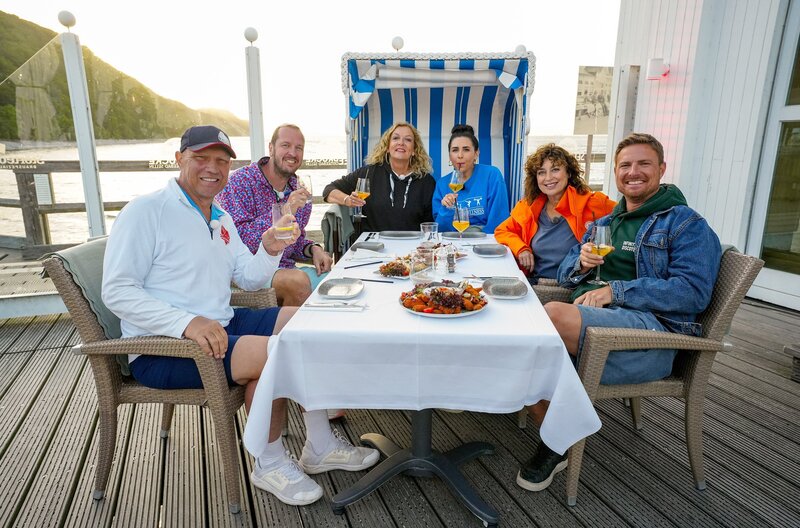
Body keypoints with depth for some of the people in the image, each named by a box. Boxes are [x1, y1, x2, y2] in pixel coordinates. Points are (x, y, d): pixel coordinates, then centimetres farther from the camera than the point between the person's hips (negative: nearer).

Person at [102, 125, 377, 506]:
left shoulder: (221, 218, 14)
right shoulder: (146, 211, -10)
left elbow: (248, 279, 14)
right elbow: (117, 292, -17)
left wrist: (270, 251, -7)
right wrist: (186, 322, -31)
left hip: (221, 325, 8)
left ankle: (320, 446, 4)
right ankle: (270, 463, -2)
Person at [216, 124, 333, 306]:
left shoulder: (299, 192, 9)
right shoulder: (240, 182, -12)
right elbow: (235, 242, -22)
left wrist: (313, 249, -3)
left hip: (285, 268, 7)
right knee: (298, 281, -33)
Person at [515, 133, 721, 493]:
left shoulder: (687, 224, 6)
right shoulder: (603, 224, 26)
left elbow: (693, 292, -9)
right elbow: (566, 275, 23)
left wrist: (616, 290, -14)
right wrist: (581, 263, -1)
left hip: (652, 325, -6)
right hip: (588, 317, 6)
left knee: (552, 315, -32)